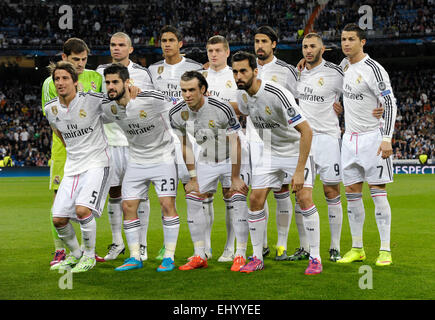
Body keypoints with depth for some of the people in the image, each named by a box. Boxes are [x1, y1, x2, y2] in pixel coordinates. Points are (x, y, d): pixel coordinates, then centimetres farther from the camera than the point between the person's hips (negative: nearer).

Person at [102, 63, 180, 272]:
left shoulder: (151, 99, -23)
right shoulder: (107, 107, -8)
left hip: (163, 158, -5)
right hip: (136, 160, 5)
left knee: (167, 204, -12)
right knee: (128, 206, -1)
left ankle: (169, 257, -3)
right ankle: (135, 257, 10)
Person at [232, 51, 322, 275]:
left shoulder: (277, 95, -30)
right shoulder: (243, 95, -8)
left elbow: (306, 131, -30)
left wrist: (299, 171, -32)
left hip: (296, 149, -6)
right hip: (268, 151, 6)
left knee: (305, 199, -17)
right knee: (255, 200, -2)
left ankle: (315, 258, -5)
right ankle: (257, 258, 10)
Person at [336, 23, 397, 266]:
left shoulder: (374, 69, -14)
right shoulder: (345, 64, 9)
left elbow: (390, 104, -17)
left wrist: (387, 138, -23)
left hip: (372, 137, -7)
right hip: (350, 138, 7)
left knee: (378, 193, -7)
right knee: (352, 194, 6)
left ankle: (385, 250, -4)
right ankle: (357, 248, 13)